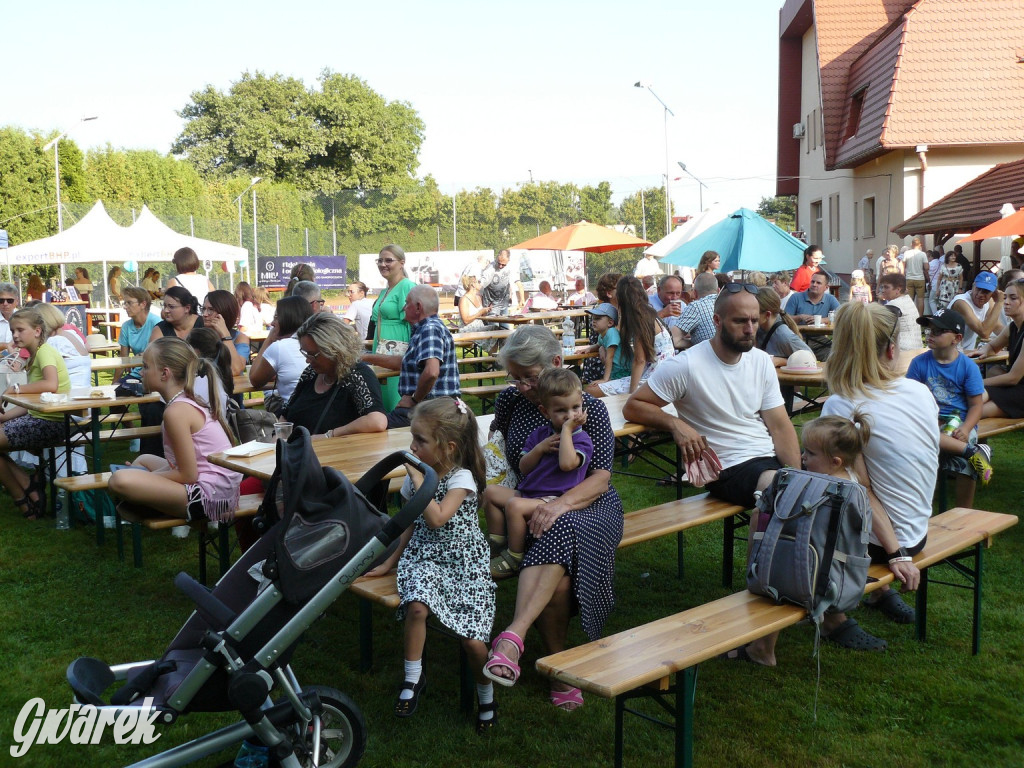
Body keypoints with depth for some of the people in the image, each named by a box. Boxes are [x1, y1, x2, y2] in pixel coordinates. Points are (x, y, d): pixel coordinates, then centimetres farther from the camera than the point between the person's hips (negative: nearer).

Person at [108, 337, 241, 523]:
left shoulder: (177, 411, -18)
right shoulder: (191, 402, 10)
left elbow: (188, 475, -19)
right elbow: (187, 466, 15)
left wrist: (147, 477, -6)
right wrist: (142, 474, 7)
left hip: (210, 496, -11)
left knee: (120, 481, -24)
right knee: (144, 459, 32)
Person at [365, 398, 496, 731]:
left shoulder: (462, 478, -12)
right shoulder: (416, 475, 5)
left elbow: (437, 518, -27)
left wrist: (418, 480, -20)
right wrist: (391, 561, 13)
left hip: (464, 562, -4)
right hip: (424, 556, 4)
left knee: (473, 641, -13)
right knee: (417, 606, -30)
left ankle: (486, 694, 17)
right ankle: (413, 678, -8)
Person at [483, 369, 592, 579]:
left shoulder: (581, 439, -9)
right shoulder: (539, 434, 11)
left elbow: (567, 463, -30)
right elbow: (523, 467, 8)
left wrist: (567, 428, -23)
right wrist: (539, 448, -10)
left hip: (554, 500, -8)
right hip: (527, 491, 8)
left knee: (515, 505, -28)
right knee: (491, 492, 6)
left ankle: (514, 559, -14)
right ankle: (496, 544, 8)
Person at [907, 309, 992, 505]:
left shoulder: (968, 366, 2)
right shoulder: (919, 363, 3)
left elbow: (976, 405, 0)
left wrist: (965, 429, -18)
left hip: (960, 422, 0)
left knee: (965, 465, -27)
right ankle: (973, 451, -32)